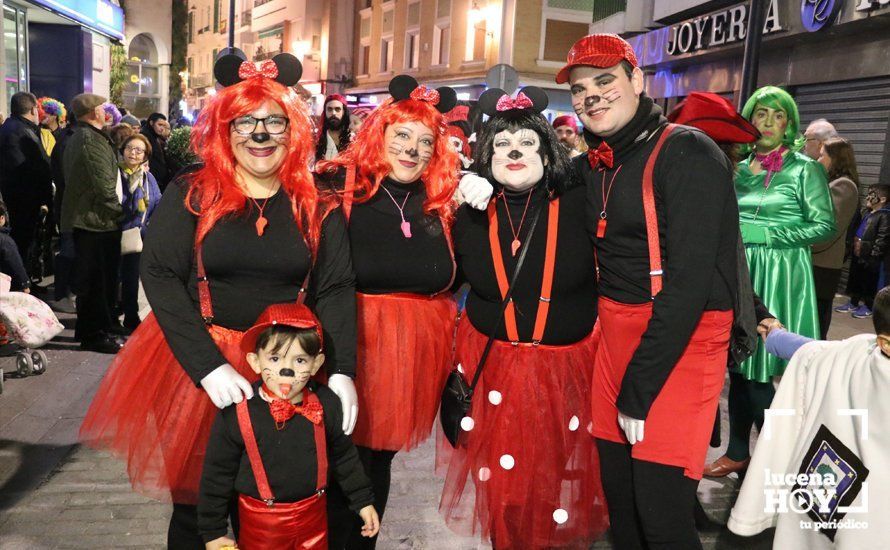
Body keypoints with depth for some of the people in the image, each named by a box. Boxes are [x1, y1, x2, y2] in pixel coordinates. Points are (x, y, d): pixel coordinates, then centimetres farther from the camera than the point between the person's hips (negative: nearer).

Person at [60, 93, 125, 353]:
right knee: (97, 280, -2)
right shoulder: (91, 139, -16)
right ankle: (95, 334, 6)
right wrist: (118, 211, -10)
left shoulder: (77, 137, 18)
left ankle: (87, 330, 29)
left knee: (89, 279, 18)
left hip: (82, 218, 10)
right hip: (96, 220, -10)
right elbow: (104, 184, -22)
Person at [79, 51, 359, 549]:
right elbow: (159, 275, -10)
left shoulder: (317, 207, 1)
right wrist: (208, 366, -20)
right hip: (196, 361, 0)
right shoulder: (191, 195, -2)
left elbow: (337, 290, -4)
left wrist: (342, 372, -18)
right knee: (194, 497, 11)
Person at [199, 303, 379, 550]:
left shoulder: (326, 404, -12)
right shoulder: (236, 413, -20)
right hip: (260, 520, -2)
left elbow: (344, 456, 4)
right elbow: (217, 474, -9)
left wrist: (363, 501, 9)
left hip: (313, 515, 3)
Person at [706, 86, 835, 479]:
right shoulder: (740, 168, 12)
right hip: (740, 273, 5)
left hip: (780, 276, -5)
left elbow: (825, 226, -8)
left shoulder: (804, 169, -3)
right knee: (739, 365, 9)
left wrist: (766, 235, -15)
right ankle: (737, 451, 21)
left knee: (761, 369, -5)